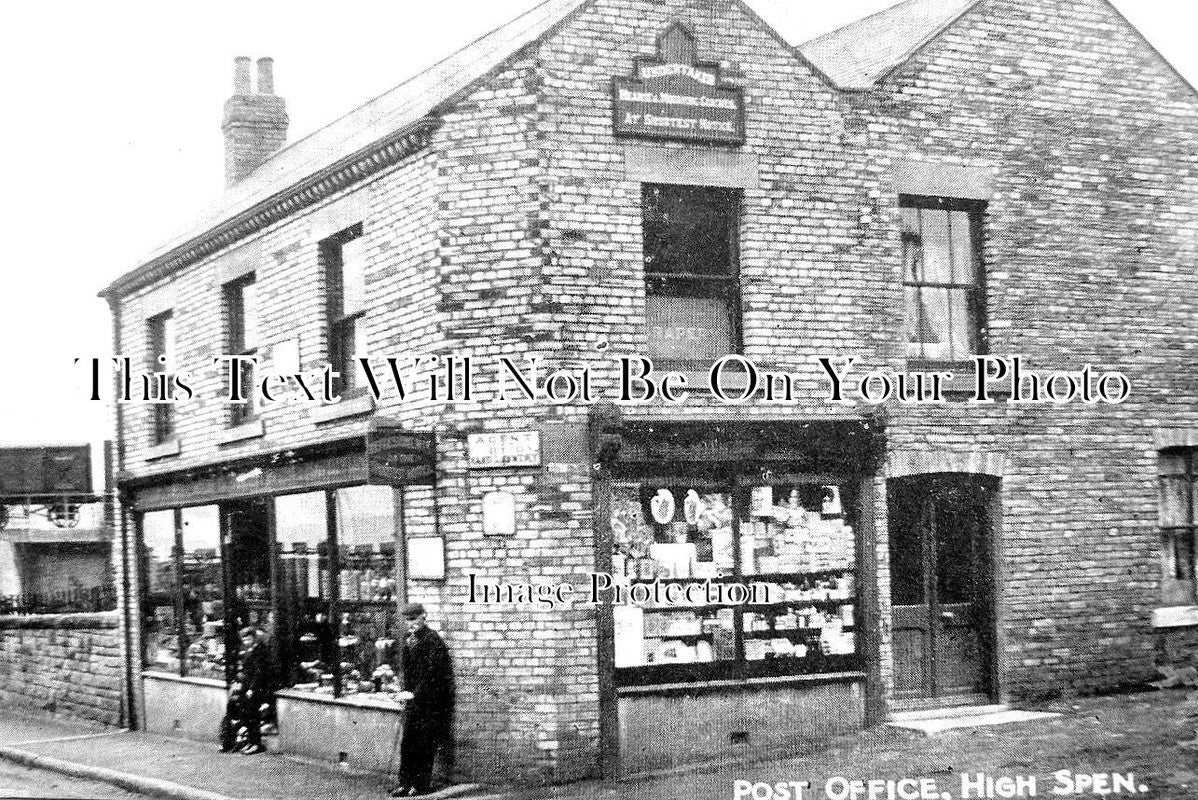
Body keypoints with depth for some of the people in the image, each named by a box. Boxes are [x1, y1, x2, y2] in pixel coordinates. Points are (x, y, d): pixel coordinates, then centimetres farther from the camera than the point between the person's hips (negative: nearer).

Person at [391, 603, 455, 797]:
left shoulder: (432, 640, -12)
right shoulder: (408, 641, 13)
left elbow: (431, 672, -18)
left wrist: (416, 693, -19)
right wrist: (406, 690, 10)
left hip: (430, 700, -7)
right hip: (414, 697, 7)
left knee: (425, 743, -3)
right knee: (407, 742, 5)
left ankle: (422, 784, 4)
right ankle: (405, 783, 8)